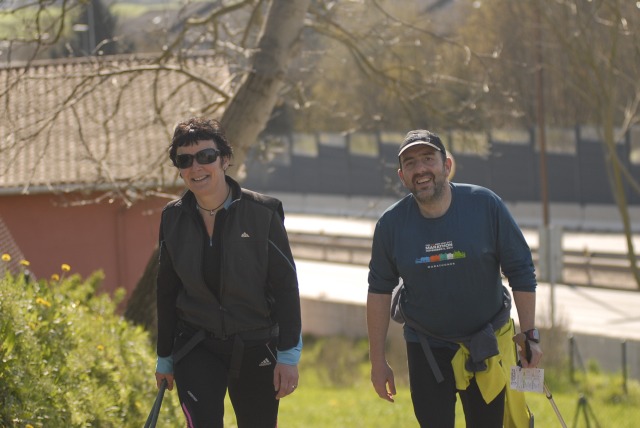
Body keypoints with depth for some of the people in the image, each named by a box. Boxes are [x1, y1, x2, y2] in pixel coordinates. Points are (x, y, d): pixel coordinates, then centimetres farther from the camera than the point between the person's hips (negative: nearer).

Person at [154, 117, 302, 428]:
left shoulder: (262, 212, -8)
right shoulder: (173, 218, 1)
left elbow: (285, 285, -5)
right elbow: (166, 291, 11)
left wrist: (288, 355, -9)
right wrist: (165, 358, 14)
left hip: (257, 350, -1)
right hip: (197, 348, 1)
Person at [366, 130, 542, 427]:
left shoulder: (486, 206, -13)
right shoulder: (391, 223, -9)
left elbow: (521, 272, -5)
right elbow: (379, 291, 0)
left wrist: (530, 336, -5)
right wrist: (378, 360, 0)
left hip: (487, 346, 0)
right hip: (426, 347, 1)